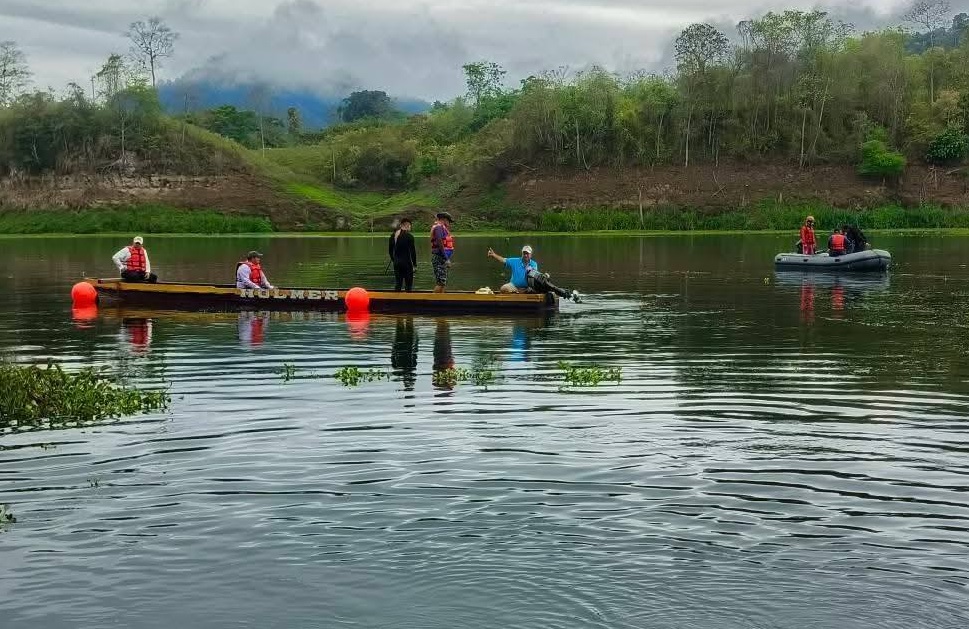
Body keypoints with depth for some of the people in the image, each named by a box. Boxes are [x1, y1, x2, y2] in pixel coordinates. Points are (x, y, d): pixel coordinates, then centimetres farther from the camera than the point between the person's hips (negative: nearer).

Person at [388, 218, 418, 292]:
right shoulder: (409, 236, -12)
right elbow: (413, 251, -10)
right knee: (408, 284, 1)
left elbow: (390, 250, 13)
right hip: (407, 263, -6)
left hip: (396, 263, 6)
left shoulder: (393, 236, 6)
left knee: (398, 283, 11)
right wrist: (414, 263, -2)